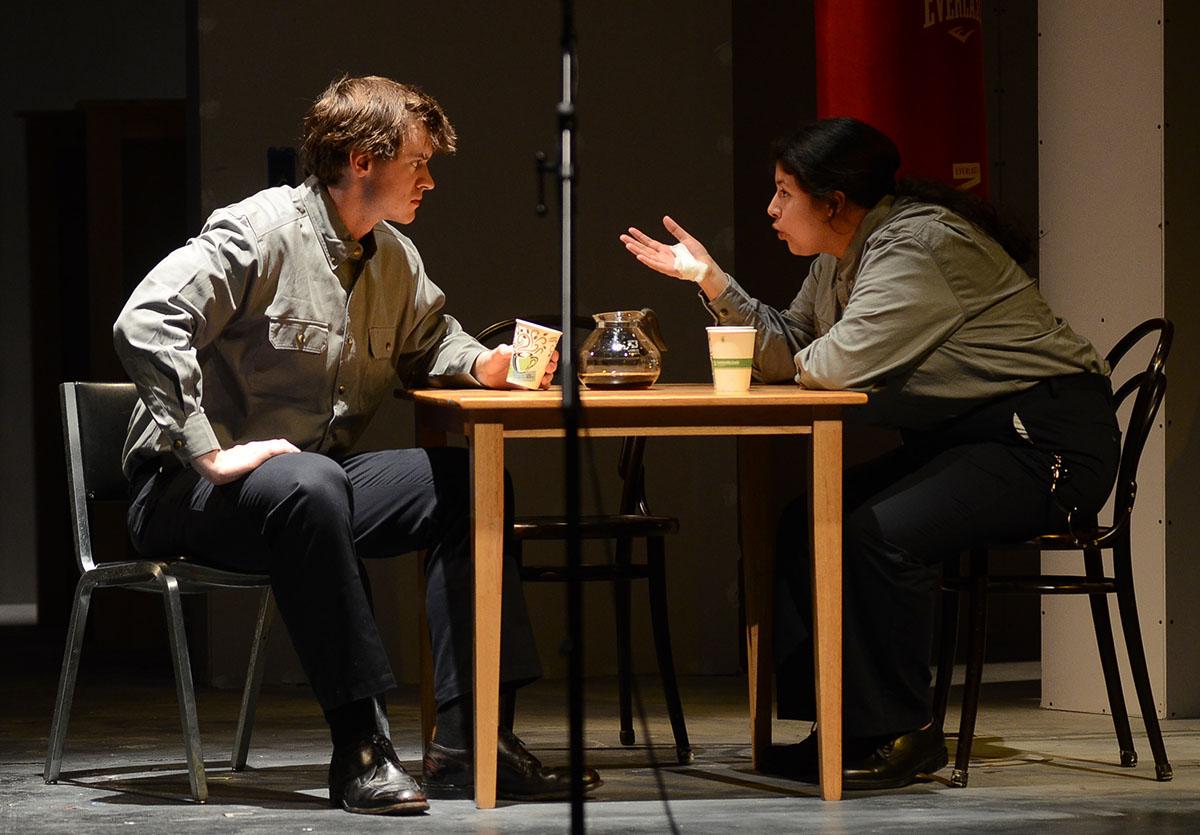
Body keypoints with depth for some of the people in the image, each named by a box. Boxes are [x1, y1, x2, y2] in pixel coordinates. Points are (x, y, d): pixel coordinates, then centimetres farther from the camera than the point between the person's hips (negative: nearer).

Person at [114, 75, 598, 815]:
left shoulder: (395, 259, 10)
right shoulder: (262, 232, -16)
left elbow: (431, 339, 28)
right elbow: (146, 323, -26)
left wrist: (481, 365, 3)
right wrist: (210, 452, -29)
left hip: (315, 482, 9)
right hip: (186, 492, -9)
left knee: (466, 480, -5)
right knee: (310, 484, -39)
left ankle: (464, 742, -8)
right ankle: (360, 747, -36)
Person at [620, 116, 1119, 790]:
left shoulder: (918, 246, -21)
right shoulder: (840, 258, 11)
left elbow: (837, 365, -29)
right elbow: (787, 351, 14)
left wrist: (807, 362, -6)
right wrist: (711, 280, 5)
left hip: (1049, 440, -10)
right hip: (962, 437, 11)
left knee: (879, 534, -28)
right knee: (804, 528, 1)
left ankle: (904, 733, -15)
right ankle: (842, 725, 3)